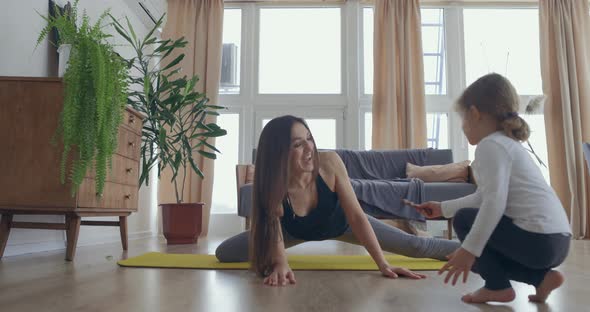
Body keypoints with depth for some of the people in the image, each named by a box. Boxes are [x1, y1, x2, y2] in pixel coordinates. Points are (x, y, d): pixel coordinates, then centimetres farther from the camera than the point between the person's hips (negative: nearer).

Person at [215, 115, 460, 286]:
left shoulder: (330, 162, -36)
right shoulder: (272, 186, -37)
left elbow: (356, 216, -31)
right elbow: (275, 236, -34)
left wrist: (383, 264, -35)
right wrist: (279, 264, -56)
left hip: (338, 223, 0)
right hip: (296, 231, 1)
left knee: (416, 246, -5)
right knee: (224, 253, -1)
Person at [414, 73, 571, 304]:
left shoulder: (490, 145, -11)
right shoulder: (508, 144, 21)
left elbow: (494, 202, -23)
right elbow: (483, 197, 27)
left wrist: (469, 249, -24)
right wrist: (443, 208, 33)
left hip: (537, 239, -10)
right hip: (556, 240, 10)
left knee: (464, 220, 2)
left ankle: (498, 286, 3)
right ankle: (541, 276, 13)